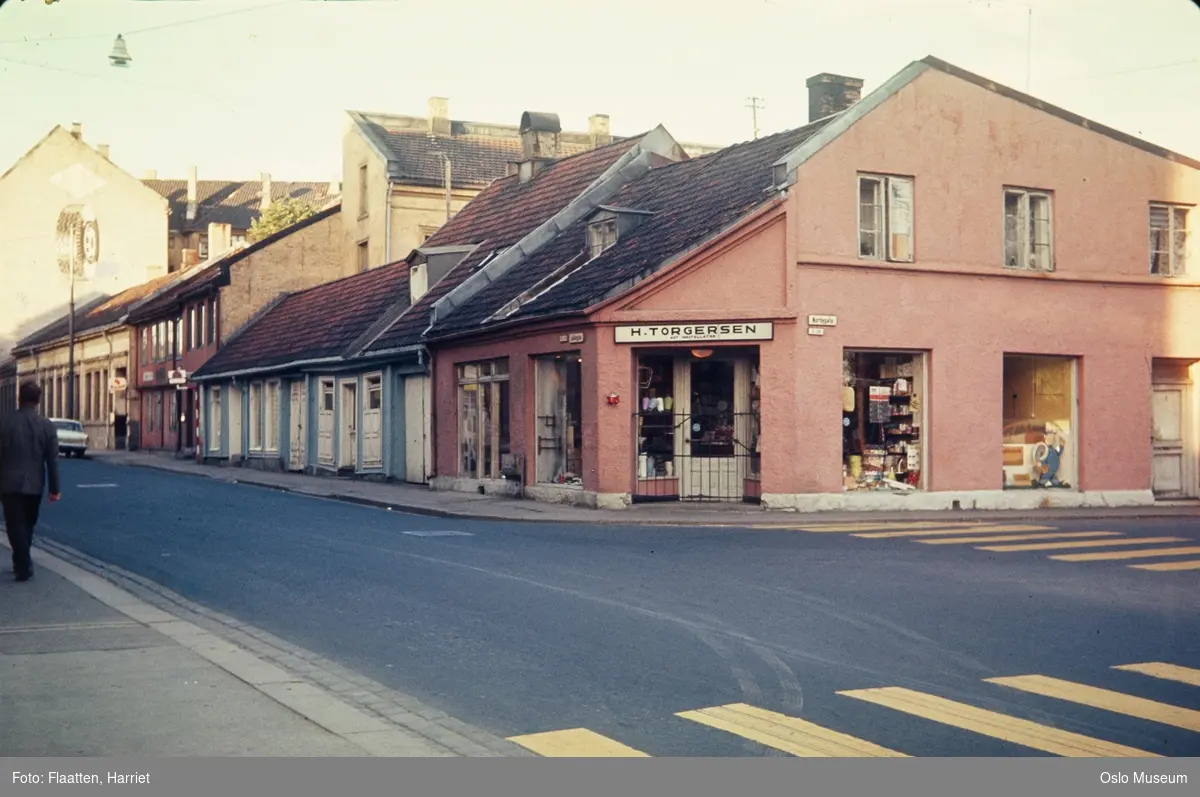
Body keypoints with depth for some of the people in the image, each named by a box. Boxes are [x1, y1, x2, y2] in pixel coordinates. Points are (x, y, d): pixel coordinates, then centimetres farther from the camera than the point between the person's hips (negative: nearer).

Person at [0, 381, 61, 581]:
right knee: (27, 525, 17)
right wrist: (54, 488, 4)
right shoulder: (47, 425, -2)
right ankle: (22, 563, 26)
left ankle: (24, 566, -7)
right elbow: (52, 460, -2)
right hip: (34, 484, 2)